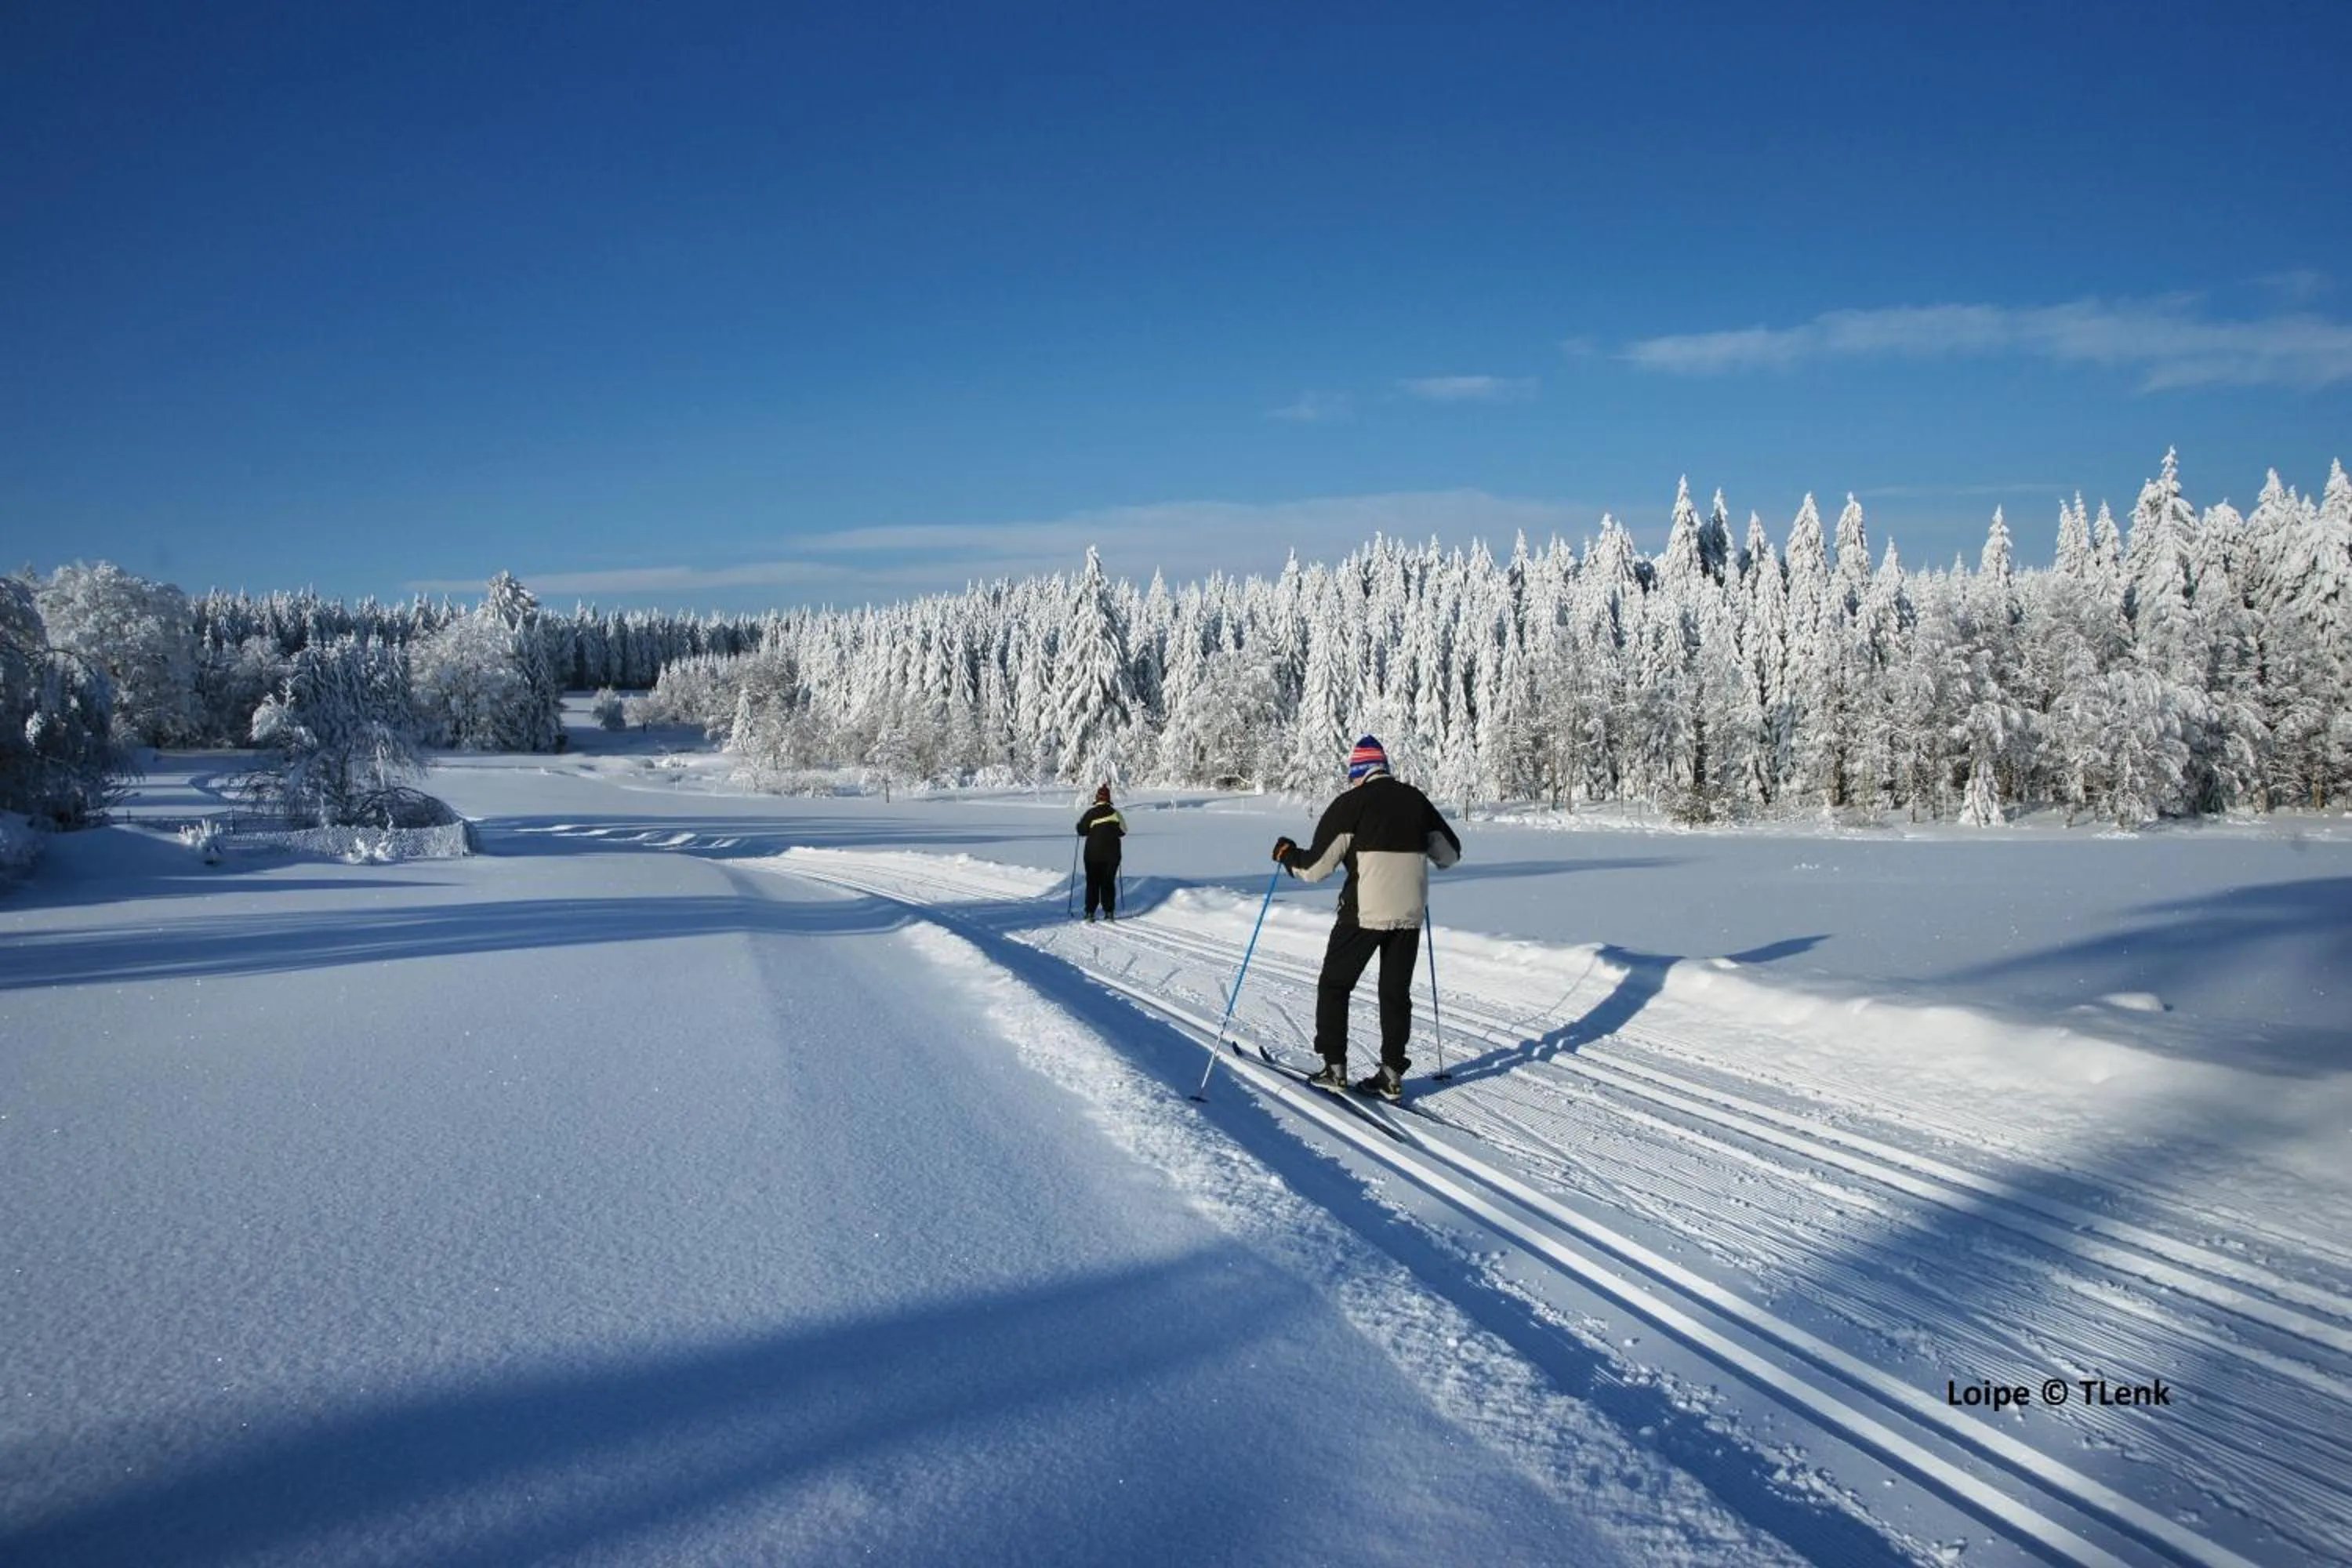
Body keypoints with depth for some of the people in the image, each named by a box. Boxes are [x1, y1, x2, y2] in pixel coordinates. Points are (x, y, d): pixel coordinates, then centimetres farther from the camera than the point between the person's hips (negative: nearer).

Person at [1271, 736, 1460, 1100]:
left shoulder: (1352, 802, -6)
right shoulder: (1415, 799, 9)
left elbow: (1316, 867, -7)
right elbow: (1450, 853, 19)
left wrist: (1287, 854, 12)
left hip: (1364, 912, -4)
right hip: (1410, 914, 4)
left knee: (1334, 984, 11)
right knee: (1396, 992, 14)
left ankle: (1334, 1069, 9)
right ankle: (1392, 1074, 12)